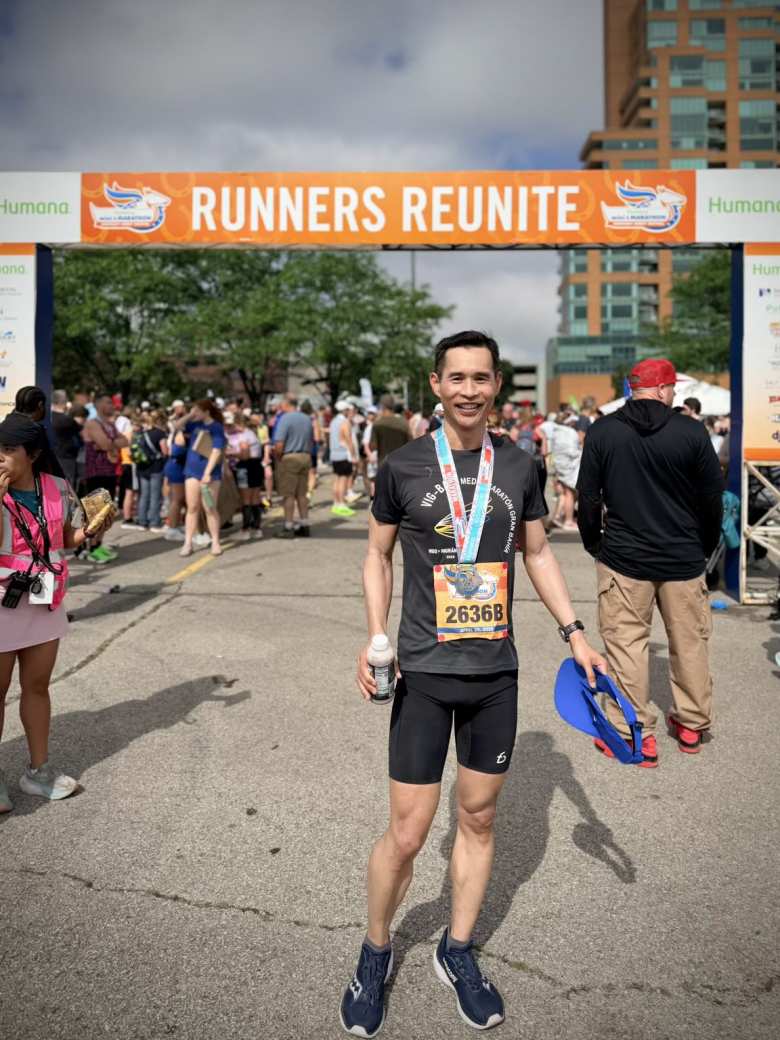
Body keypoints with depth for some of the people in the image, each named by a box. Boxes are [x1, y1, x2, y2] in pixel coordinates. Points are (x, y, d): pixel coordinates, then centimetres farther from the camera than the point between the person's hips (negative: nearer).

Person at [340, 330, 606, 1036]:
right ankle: (376, 954, 29)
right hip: (425, 674, -3)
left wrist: (575, 632, 6)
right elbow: (378, 555, 6)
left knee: (479, 819, 15)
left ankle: (457, 952, 38)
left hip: (497, 674, 3)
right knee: (407, 834, 1)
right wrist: (375, 638, -7)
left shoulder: (519, 467, 3)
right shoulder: (402, 466, -5)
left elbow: (538, 554, 13)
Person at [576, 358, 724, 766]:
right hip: (683, 560, 1)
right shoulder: (691, 431, -6)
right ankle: (692, 724, 30)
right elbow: (713, 498, 0)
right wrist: (706, 546, 15)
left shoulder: (602, 431, -4)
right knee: (689, 642, 16)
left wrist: (593, 543, 13)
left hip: (624, 559, -1)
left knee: (626, 644, 6)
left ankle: (636, 735, 11)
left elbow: (588, 498, -1)